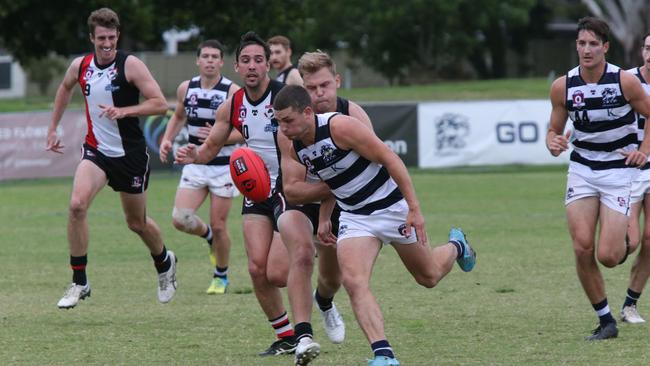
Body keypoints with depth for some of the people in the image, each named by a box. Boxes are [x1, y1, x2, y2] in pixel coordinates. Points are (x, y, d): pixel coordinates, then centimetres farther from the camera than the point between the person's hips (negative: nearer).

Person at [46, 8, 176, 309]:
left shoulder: (130, 65, -14)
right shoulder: (80, 66, -1)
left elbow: (160, 104, -18)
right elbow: (65, 89, 23)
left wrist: (123, 111, -28)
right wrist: (53, 129, 24)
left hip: (130, 154, -3)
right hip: (96, 150, 3)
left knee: (137, 223, 11)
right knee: (77, 205, -23)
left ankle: (164, 263, 44)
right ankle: (79, 282, -14)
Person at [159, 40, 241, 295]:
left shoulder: (233, 91, -12)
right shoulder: (186, 89, 2)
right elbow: (178, 116, 21)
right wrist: (167, 139, 5)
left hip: (224, 166, -4)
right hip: (194, 165, 4)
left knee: (218, 226, 0)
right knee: (181, 219, -11)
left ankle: (221, 277, 23)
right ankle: (208, 236, 23)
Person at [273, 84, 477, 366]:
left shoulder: (340, 126, -27)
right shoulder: (295, 149, -5)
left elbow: (389, 159, -22)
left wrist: (414, 208, -23)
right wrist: (324, 219, 10)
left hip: (392, 206, -5)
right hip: (354, 217, 5)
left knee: (429, 276, 14)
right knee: (353, 282, -20)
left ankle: (456, 247, 50)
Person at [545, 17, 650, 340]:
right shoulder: (562, 86, -5)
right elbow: (554, 129, 6)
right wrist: (553, 144, -16)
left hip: (618, 170, -3)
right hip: (582, 169, 3)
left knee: (607, 256, -12)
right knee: (582, 249, -10)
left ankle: (623, 244, 27)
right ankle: (605, 321, 4)